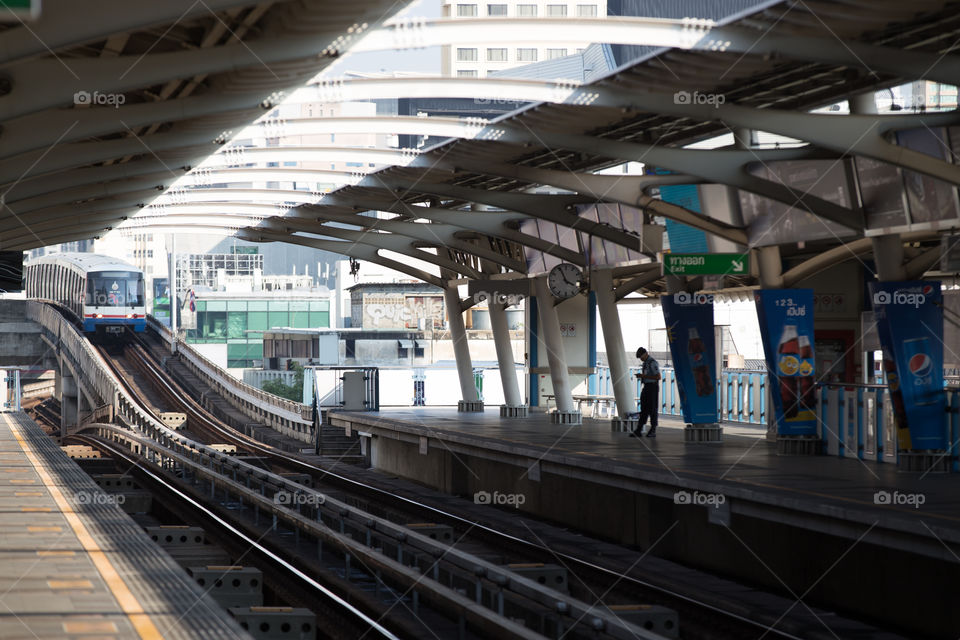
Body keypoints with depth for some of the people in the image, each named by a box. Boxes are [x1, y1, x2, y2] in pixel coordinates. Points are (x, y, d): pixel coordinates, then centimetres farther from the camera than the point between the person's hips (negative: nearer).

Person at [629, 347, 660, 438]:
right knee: (643, 409, 6)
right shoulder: (645, 363, 16)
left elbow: (658, 377, -20)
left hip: (652, 387, -9)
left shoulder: (653, 363, -14)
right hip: (646, 387, 9)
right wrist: (640, 376, 8)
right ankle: (638, 431, 4)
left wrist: (644, 376, -20)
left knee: (652, 409, -3)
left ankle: (653, 431, 5)